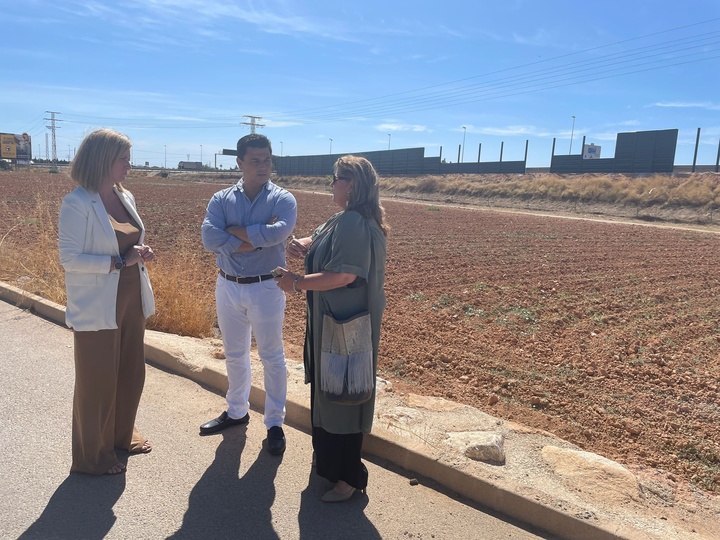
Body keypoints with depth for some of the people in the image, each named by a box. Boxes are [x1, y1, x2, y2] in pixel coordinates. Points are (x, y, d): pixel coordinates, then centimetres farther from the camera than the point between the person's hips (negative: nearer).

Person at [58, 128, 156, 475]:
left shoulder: (125, 197, 7)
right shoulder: (77, 203, -15)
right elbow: (69, 258, -17)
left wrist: (140, 253, -2)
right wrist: (119, 261, -21)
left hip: (131, 301, 7)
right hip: (97, 308, -7)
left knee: (132, 374, 18)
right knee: (97, 382, 7)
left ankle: (122, 435, 40)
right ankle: (91, 457, 27)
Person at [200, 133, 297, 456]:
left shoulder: (283, 200, -7)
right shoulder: (221, 199, 0)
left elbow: (279, 231, -28)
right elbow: (209, 239, -16)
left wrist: (234, 230, -17)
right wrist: (257, 238, -20)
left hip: (266, 288, -3)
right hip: (228, 286, 4)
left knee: (272, 357, 7)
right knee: (234, 355, 18)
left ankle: (275, 423, 22)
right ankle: (237, 411, 39)